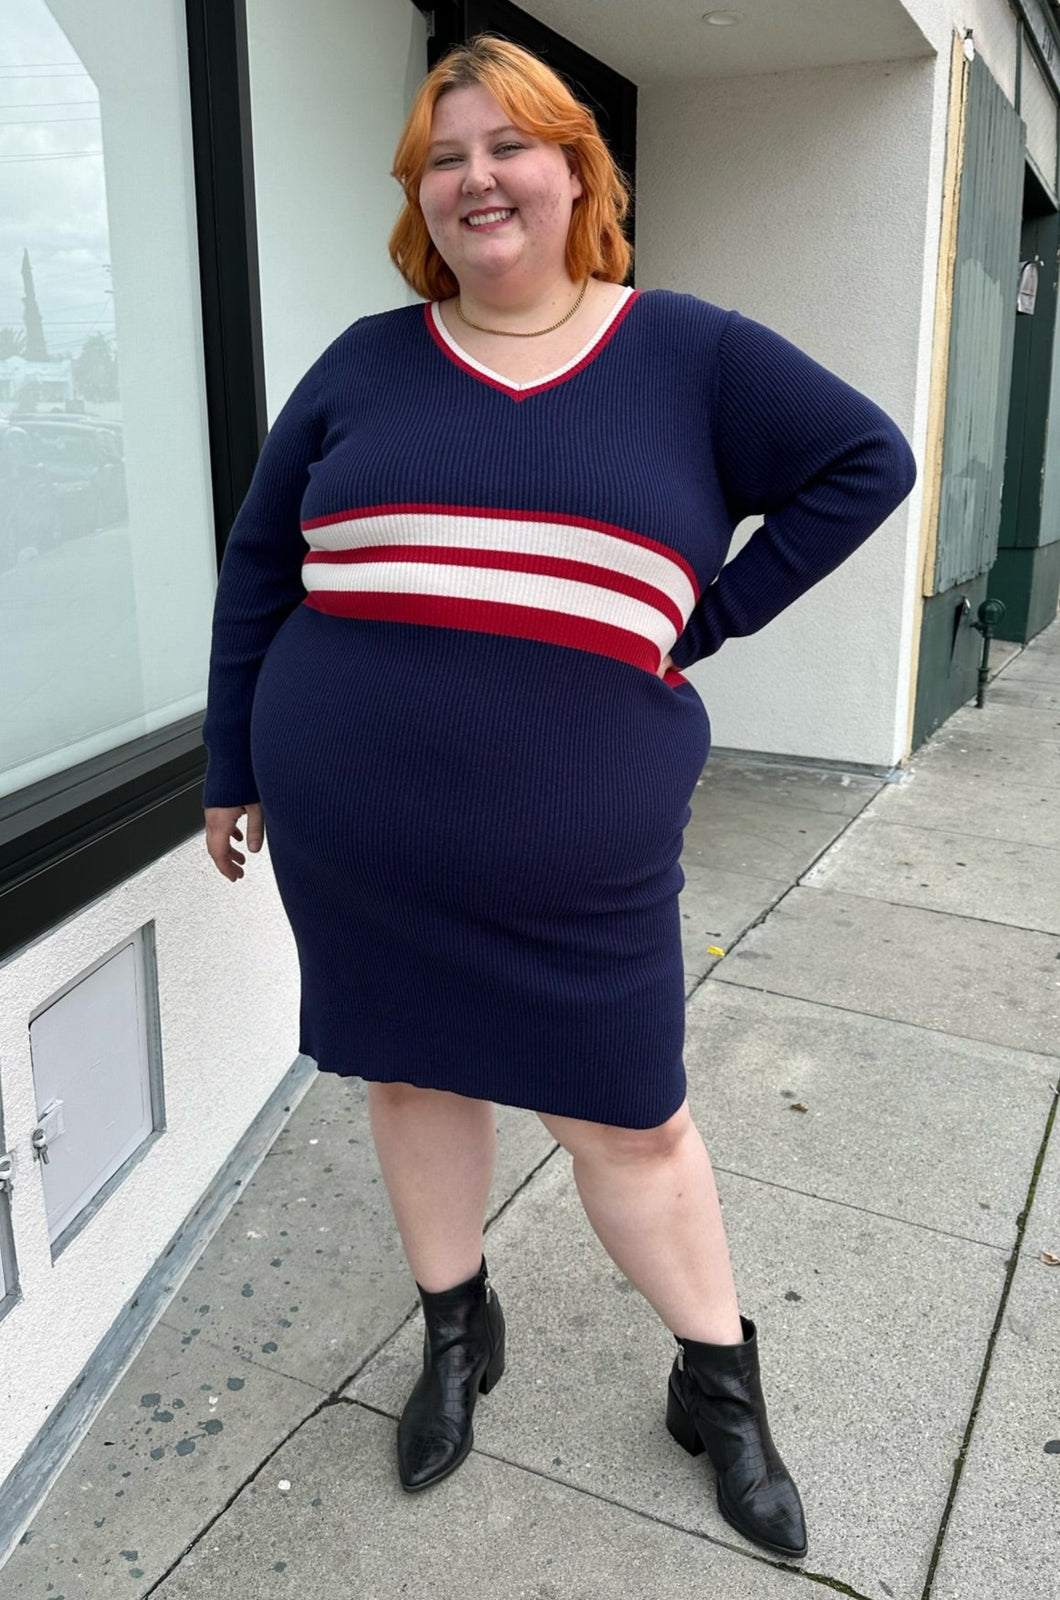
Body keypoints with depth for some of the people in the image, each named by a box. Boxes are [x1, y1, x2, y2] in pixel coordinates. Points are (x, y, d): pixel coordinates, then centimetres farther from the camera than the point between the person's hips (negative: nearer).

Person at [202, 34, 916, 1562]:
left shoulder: (686, 349, 2)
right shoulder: (365, 365, 6)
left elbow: (868, 460, 4)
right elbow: (258, 570, 10)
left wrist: (705, 620, -4)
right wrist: (232, 773, 10)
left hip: (578, 858, -2)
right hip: (352, 844, 3)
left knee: (630, 1121, 9)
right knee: (414, 1075, 17)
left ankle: (720, 1385, 34)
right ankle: (457, 1332, 43)